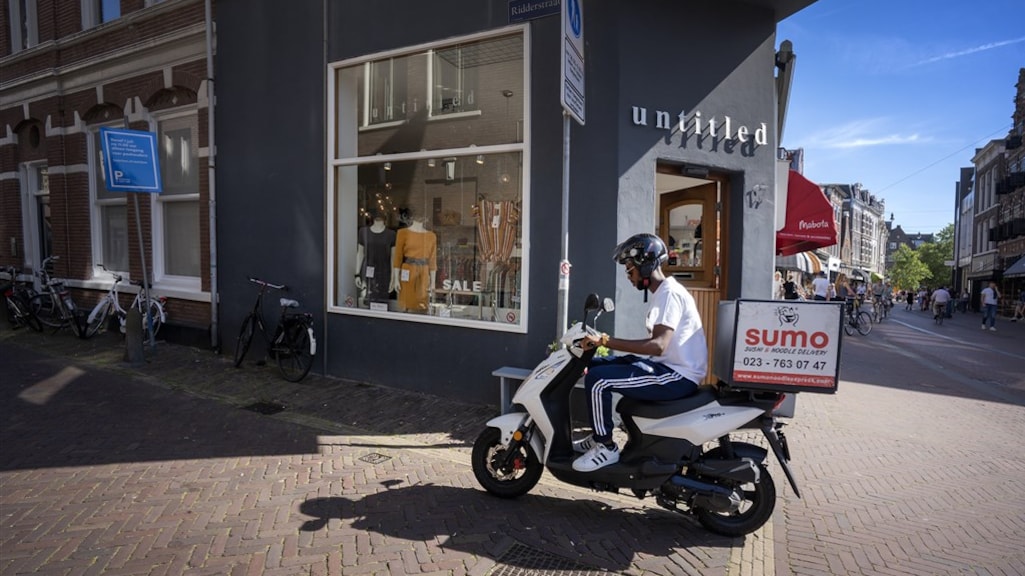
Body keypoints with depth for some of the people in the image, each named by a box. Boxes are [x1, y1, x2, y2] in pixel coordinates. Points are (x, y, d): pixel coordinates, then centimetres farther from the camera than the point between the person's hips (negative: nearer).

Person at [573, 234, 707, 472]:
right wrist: (606, 341, 10)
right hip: (666, 366, 11)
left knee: (598, 379, -21)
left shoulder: (669, 293, -17)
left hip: (678, 376, -11)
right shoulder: (663, 293, 15)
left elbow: (657, 345, -30)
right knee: (595, 365, 11)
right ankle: (599, 435, 20)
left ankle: (606, 448, -4)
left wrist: (605, 341, -31)